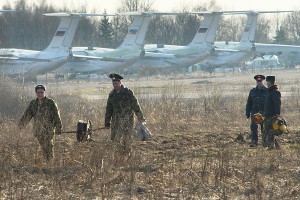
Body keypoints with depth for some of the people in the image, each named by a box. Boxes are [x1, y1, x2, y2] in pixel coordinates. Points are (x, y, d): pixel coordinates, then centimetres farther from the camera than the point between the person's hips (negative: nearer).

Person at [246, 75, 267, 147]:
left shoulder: (267, 91, 2)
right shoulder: (252, 91, 11)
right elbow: (249, 103, 13)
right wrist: (247, 113, 7)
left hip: (264, 113, -2)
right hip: (254, 112, 2)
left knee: (264, 128, 2)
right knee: (253, 127, -7)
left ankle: (265, 142, 10)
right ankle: (254, 142, -7)